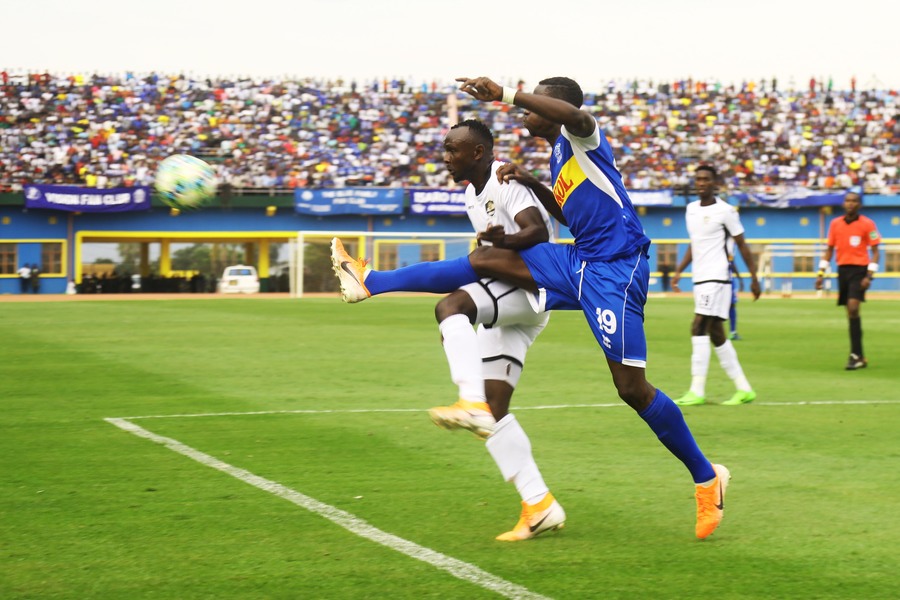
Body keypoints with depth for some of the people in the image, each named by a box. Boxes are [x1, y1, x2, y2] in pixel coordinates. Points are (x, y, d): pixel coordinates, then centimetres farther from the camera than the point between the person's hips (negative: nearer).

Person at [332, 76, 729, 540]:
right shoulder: (558, 155, 18)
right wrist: (531, 183, 17)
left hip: (615, 270, -9)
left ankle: (707, 478, 2)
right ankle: (370, 283, 4)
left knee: (631, 387, -10)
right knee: (486, 260, -1)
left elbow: (573, 114, -35)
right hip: (578, 262, 9)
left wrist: (505, 94, -39)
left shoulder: (581, 138, -9)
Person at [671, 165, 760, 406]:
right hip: (700, 279, 8)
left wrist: (754, 278, -2)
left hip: (716, 278, -8)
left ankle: (697, 391, -15)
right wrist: (679, 271, 17)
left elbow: (742, 245, -2)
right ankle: (743, 389, 14)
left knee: (699, 328, -15)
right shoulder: (691, 209, 13)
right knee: (716, 334, 8)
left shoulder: (725, 211, -7)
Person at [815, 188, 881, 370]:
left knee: (853, 308, -19)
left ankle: (856, 355, -17)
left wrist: (869, 276, -13)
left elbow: (874, 252, -4)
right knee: (851, 312, 6)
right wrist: (821, 274, 7)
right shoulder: (835, 224, 8)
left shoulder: (867, 224, -5)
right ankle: (859, 356, 13)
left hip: (859, 269, -5)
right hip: (842, 270, 5)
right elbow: (829, 250, 14)